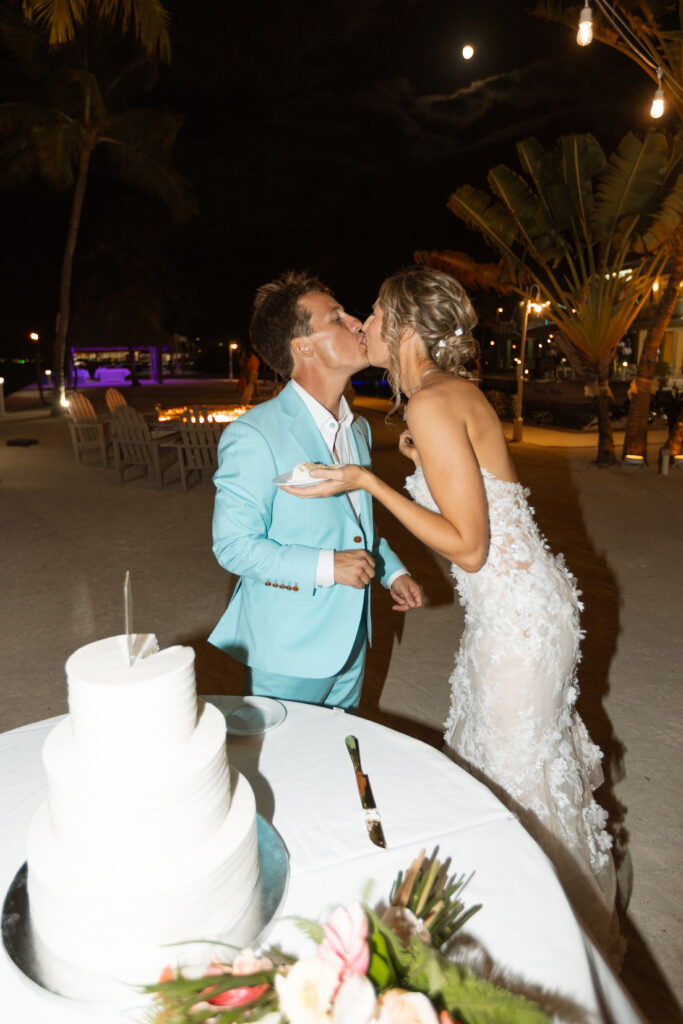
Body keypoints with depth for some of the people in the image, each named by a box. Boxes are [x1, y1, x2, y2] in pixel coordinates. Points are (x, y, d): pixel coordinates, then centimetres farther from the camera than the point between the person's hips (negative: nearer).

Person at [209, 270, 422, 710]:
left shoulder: (358, 429, 7)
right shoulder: (253, 435, -20)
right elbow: (233, 545, -20)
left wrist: (392, 570, 5)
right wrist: (326, 567, -24)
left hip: (349, 641, 7)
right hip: (287, 654, -7)